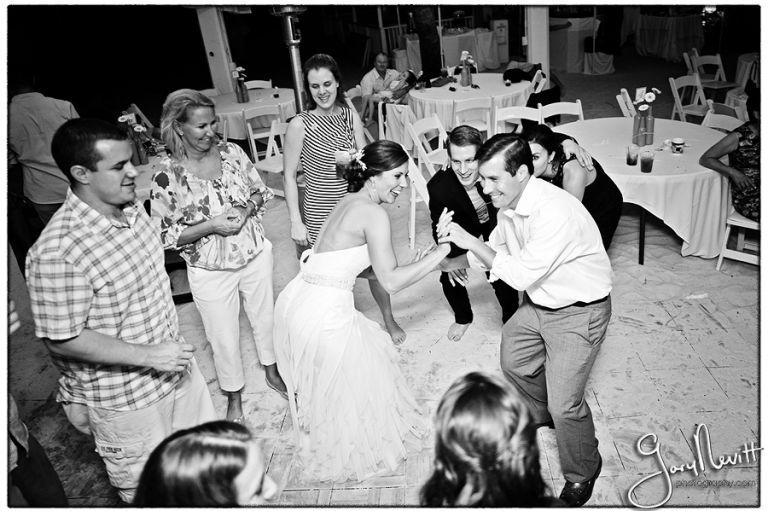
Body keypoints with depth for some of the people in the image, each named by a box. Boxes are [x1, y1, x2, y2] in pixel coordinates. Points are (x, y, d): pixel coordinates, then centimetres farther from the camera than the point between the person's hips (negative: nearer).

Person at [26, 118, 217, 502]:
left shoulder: (131, 207, -3)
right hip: (123, 398, -7)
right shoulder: (57, 252, -29)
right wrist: (147, 355, -22)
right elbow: (61, 339, -23)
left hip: (175, 364, 7)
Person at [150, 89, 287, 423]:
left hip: (256, 254, 3)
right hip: (210, 270, -3)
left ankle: (272, 373, 49)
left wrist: (246, 209, -16)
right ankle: (234, 398, 39)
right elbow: (164, 235, -12)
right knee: (224, 337, 12)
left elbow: (260, 191, 5)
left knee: (265, 317, 21)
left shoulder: (231, 152, -7)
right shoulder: (167, 175, -16)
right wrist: (211, 225, -23)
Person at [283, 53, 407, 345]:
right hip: (320, 213, -3)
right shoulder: (300, 125, -10)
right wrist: (296, 222, -10)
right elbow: (289, 175, -7)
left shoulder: (351, 116, 2)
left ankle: (389, 321, 35)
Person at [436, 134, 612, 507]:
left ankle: (582, 474, 22)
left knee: (564, 403, -8)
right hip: (538, 302, 9)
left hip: (578, 312, -8)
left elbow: (522, 274, -31)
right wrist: (456, 255, -14)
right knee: (514, 362, 23)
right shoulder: (509, 204, -7)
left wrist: (469, 240, -29)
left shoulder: (556, 212, -34)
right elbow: (493, 252, 6)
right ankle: (539, 413, 54)